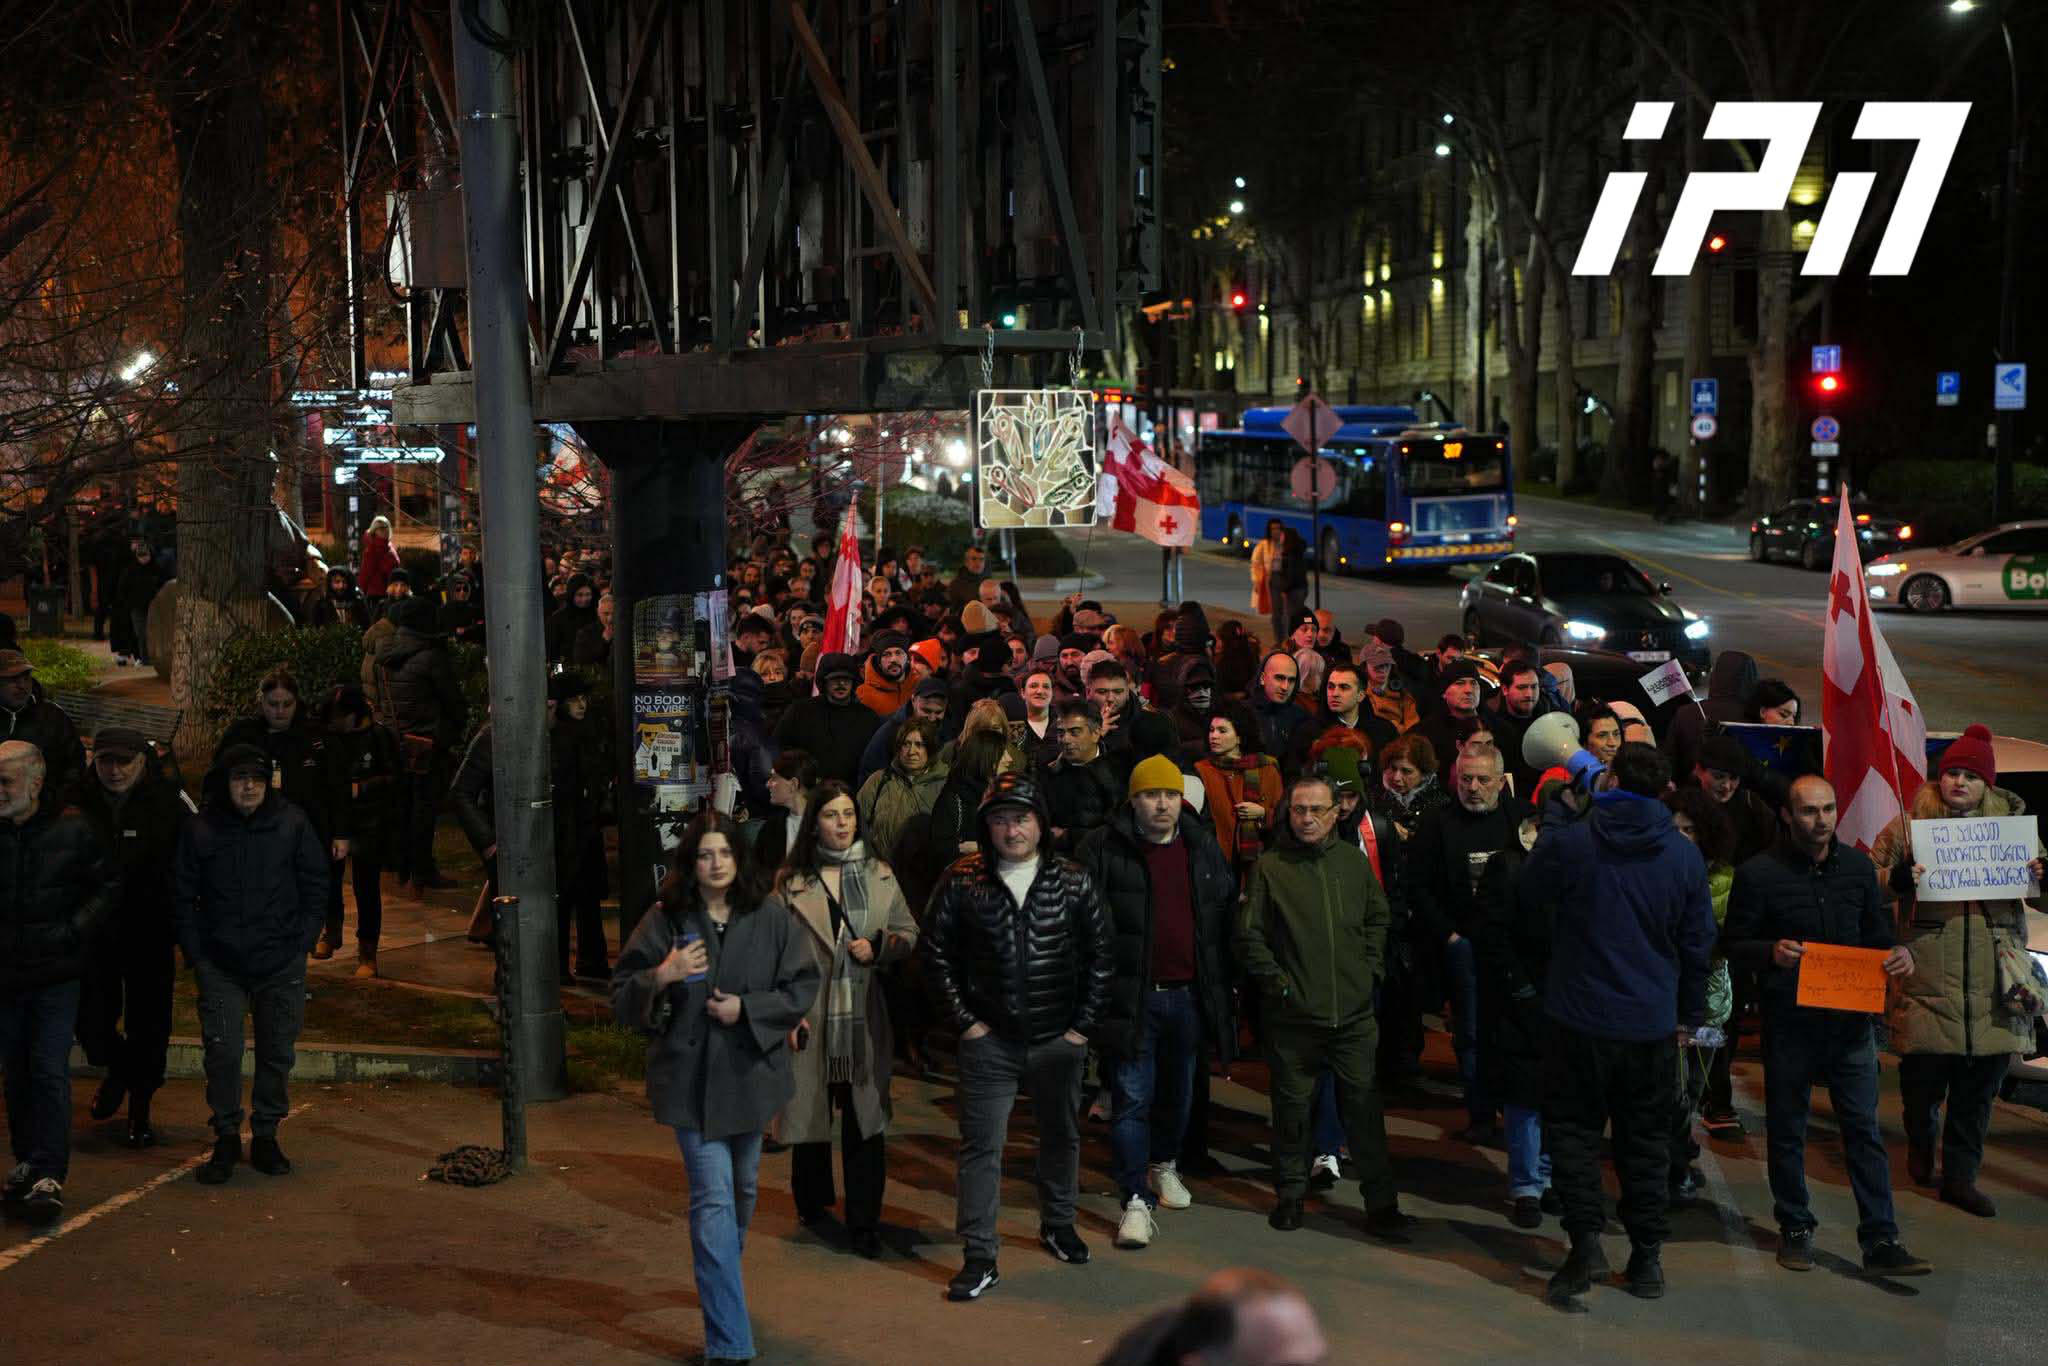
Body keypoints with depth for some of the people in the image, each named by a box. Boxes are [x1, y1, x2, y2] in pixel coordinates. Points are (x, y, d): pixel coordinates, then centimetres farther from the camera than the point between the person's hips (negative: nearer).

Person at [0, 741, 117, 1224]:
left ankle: (49, 1176, -8)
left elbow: (109, 884, 3)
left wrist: (75, 929, -7)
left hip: (56, 975, -3)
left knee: (50, 1071, -8)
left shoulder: (71, 830, -7)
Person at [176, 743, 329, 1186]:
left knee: (276, 1054, 7)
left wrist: (303, 943, -1)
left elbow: (316, 887, 5)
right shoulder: (201, 830, -2)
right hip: (220, 966, -1)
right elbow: (184, 898, 5)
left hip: (282, 965, 1)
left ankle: (266, 1136, 22)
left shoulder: (292, 823, -2)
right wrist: (196, 954, -1)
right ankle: (226, 1139, 10)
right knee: (222, 1052, -6)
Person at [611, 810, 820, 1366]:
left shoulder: (771, 919, -1)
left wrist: (746, 1008, -13)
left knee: (742, 1190, 19)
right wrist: (662, 976, -23)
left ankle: (719, 1284, 47)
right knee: (714, 1199, -11)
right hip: (691, 1076, -3)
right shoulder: (665, 920, -5)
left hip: (751, 1071, 3)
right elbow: (621, 997, -3)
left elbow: (802, 987, 1)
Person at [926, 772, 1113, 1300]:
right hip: (989, 1039, -2)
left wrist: (1083, 1024, -1)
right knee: (980, 1146, -2)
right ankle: (979, 1257, 5)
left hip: (1058, 1039, 2)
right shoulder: (961, 880, -5)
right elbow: (937, 952, 1)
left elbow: (1100, 955, 3)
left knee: (1061, 1136, 18)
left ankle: (1057, 1225, 40)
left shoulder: (1074, 881, -3)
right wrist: (964, 1019, -4)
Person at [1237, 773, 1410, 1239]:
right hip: (1292, 1013, -2)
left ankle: (1381, 1203, 10)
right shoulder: (1269, 867, -3)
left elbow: (1378, 918, 19)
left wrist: (1370, 968, 9)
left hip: (1354, 1011, 2)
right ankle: (1290, 1195, 23)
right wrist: (1276, 982, -7)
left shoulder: (1355, 860, 6)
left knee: (1364, 1104, 3)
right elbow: (1249, 935, -1)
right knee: (1292, 1106, 8)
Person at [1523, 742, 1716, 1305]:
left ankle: (1586, 1239, -6)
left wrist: (1541, 845, 24)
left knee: (1574, 1129, 8)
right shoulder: (1685, 855, -1)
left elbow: (1525, 894, 9)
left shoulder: (1568, 843, -10)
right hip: (1654, 1023, 3)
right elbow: (1698, 943, 6)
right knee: (1645, 1138, 13)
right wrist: (1690, 1015, 17)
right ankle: (1647, 1256, 16)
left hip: (1581, 1016, -2)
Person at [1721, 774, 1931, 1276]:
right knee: (1787, 1130, 8)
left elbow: (1876, 933, 15)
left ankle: (1880, 1240, 3)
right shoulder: (1758, 873, -6)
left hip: (1850, 1021, 2)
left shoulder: (1858, 867, 7)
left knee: (1864, 1129, 0)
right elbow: (1734, 942, -1)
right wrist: (1771, 952, -22)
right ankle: (1795, 1229, 23)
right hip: (1788, 1022, -2)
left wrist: (1896, 954, -7)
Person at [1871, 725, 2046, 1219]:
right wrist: (1899, 878, -18)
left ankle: (1960, 1175, 19)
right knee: (1924, 1068, 0)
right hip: (1927, 973, -2)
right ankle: (1920, 1138, 32)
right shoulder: (1909, 824, 4)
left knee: (1980, 1085, 6)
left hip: (1993, 978, 2)